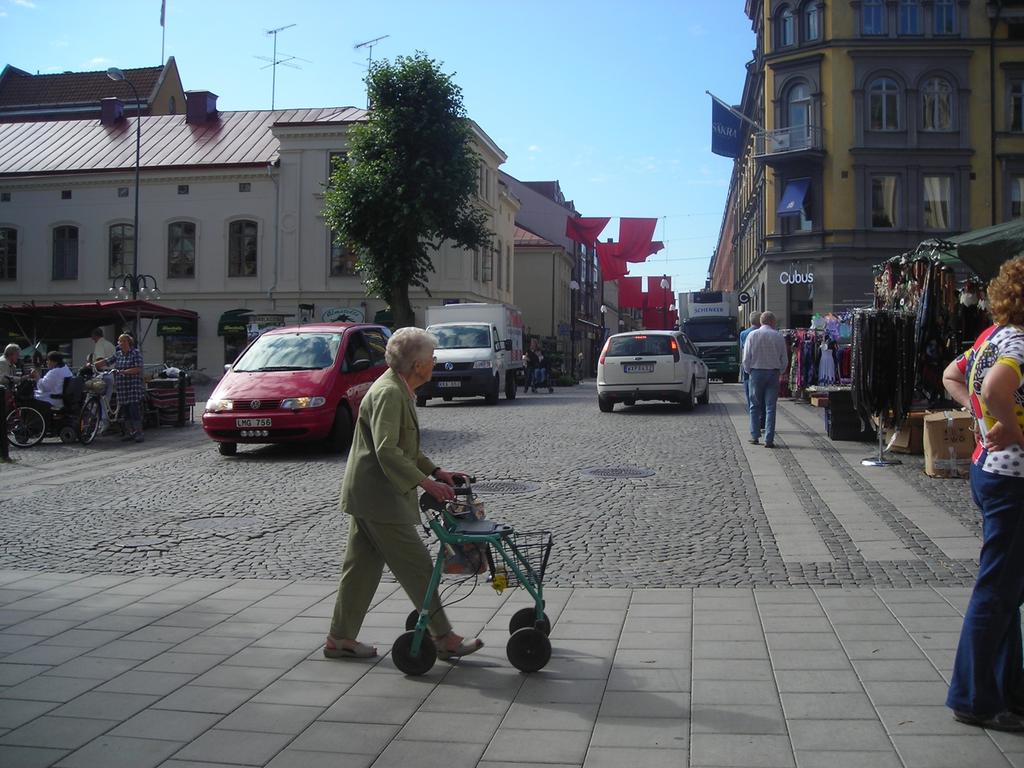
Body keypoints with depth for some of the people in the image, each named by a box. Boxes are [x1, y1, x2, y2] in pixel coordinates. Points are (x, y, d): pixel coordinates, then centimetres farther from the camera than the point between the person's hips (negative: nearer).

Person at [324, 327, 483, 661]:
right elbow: (386, 450, -27)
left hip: (366, 495, 10)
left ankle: (340, 638, 21)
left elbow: (405, 447, 23)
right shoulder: (388, 393, -18)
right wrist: (426, 483, -27)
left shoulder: (398, 390, 15)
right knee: (417, 567, -4)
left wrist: (436, 471, 13)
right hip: (378, 496, -10)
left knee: (363, 567, 14)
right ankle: (443, 638, 4)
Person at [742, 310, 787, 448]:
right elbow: (784, 359, 3)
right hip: (773, 373, 0)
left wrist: (748, 371, 13)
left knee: (755, 406, 11)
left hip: (756, 373, 0)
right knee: (770, 407, 1)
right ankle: (769, 440, -1)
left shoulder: (752, 335, -3)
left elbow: (746, 358, -2)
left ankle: (755, 436, 12)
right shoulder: (779, 336, -2)